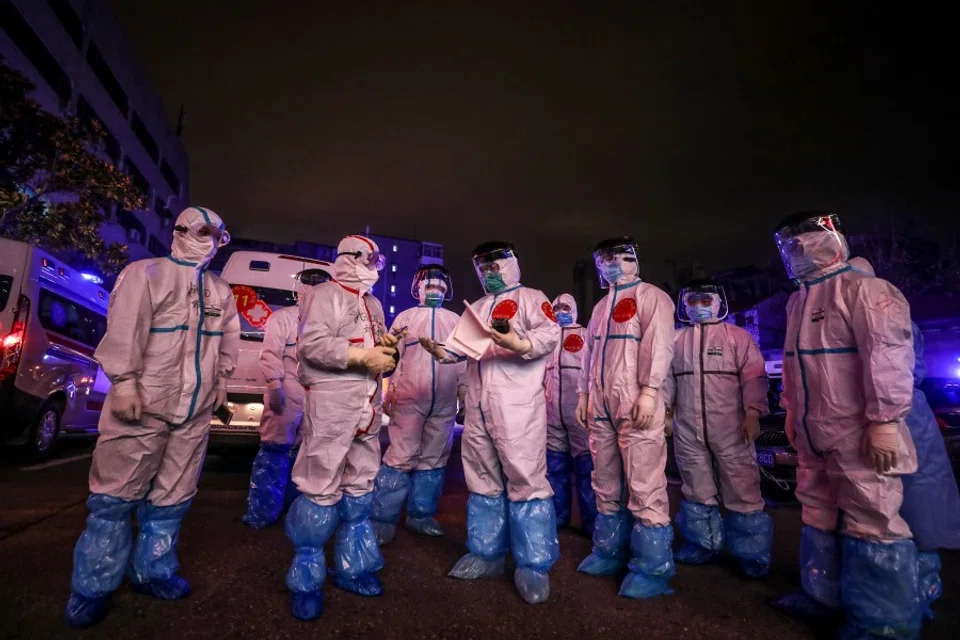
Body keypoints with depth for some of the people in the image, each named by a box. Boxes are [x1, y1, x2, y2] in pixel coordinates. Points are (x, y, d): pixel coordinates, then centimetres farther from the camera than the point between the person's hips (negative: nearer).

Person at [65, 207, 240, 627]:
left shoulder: (221, 292, 16)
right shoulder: (146, 273, -2)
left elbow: (228, 340, 22)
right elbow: (124, 329, -11)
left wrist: (222, 379, 16)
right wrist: (124, 382, -18)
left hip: (195, 412, 6)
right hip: (144, 405, -5)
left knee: (172, 496, 12)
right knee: (115, 496, 2)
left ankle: (152, 571, 26)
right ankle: (94, 586, 16)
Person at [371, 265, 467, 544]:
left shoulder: (456, 321, 15)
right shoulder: (405, 317, 9)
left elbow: (464, 361, 14)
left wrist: (466, 394, 8)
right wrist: (390, 391, -3)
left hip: (444, 403, 3)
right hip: (409, 399, -3)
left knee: (434, 460, 7)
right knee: (401, 457, -5)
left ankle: (421, 516, 20)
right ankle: (383, 519, 5)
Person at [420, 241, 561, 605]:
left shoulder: (529, 298, 3)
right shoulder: (476, 308, 25)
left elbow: (551, 333, -13)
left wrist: (521, 345, -30)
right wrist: (441, 351, 0)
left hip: (517, 404, -7)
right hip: (478, 405, 8)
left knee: (525, 478, -6)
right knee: (482, 479, 13)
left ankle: (534, 566, 5)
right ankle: (486, 554, 26)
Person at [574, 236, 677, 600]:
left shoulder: (651, 297, 0)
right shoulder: (601, 306, 23)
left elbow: (659, 345, -11)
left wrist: (648, 391, -21)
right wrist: (583, 394, 18)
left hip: (636, 403, -7)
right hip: (600, 405, 8)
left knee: (644, 487, -6)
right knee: (605, 485, 13)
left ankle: (653, 568, 6)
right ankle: (610, 552, 26)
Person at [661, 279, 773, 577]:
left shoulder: (737, 336, 2)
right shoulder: (677, 340, 12)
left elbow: (754, 377, -4)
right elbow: (667, 377, 13)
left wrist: (752, 413, -14)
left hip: (731, 428, -3)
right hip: (687, 429, 4)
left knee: (742, 491, 0)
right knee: (697, 491, 13)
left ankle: (752, 553, 15)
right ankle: (703, 544, 27)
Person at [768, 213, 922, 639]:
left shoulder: (862, 290, -10)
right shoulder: (798, 301, 16)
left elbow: (888, 355, -18)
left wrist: (884, 421, -22)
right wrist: (791, 412, 21)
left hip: (858, 433, -9)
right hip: (814, 433, 9)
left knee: (871, 522, 0)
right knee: (819, 514, 17)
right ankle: (824, 593, 32)